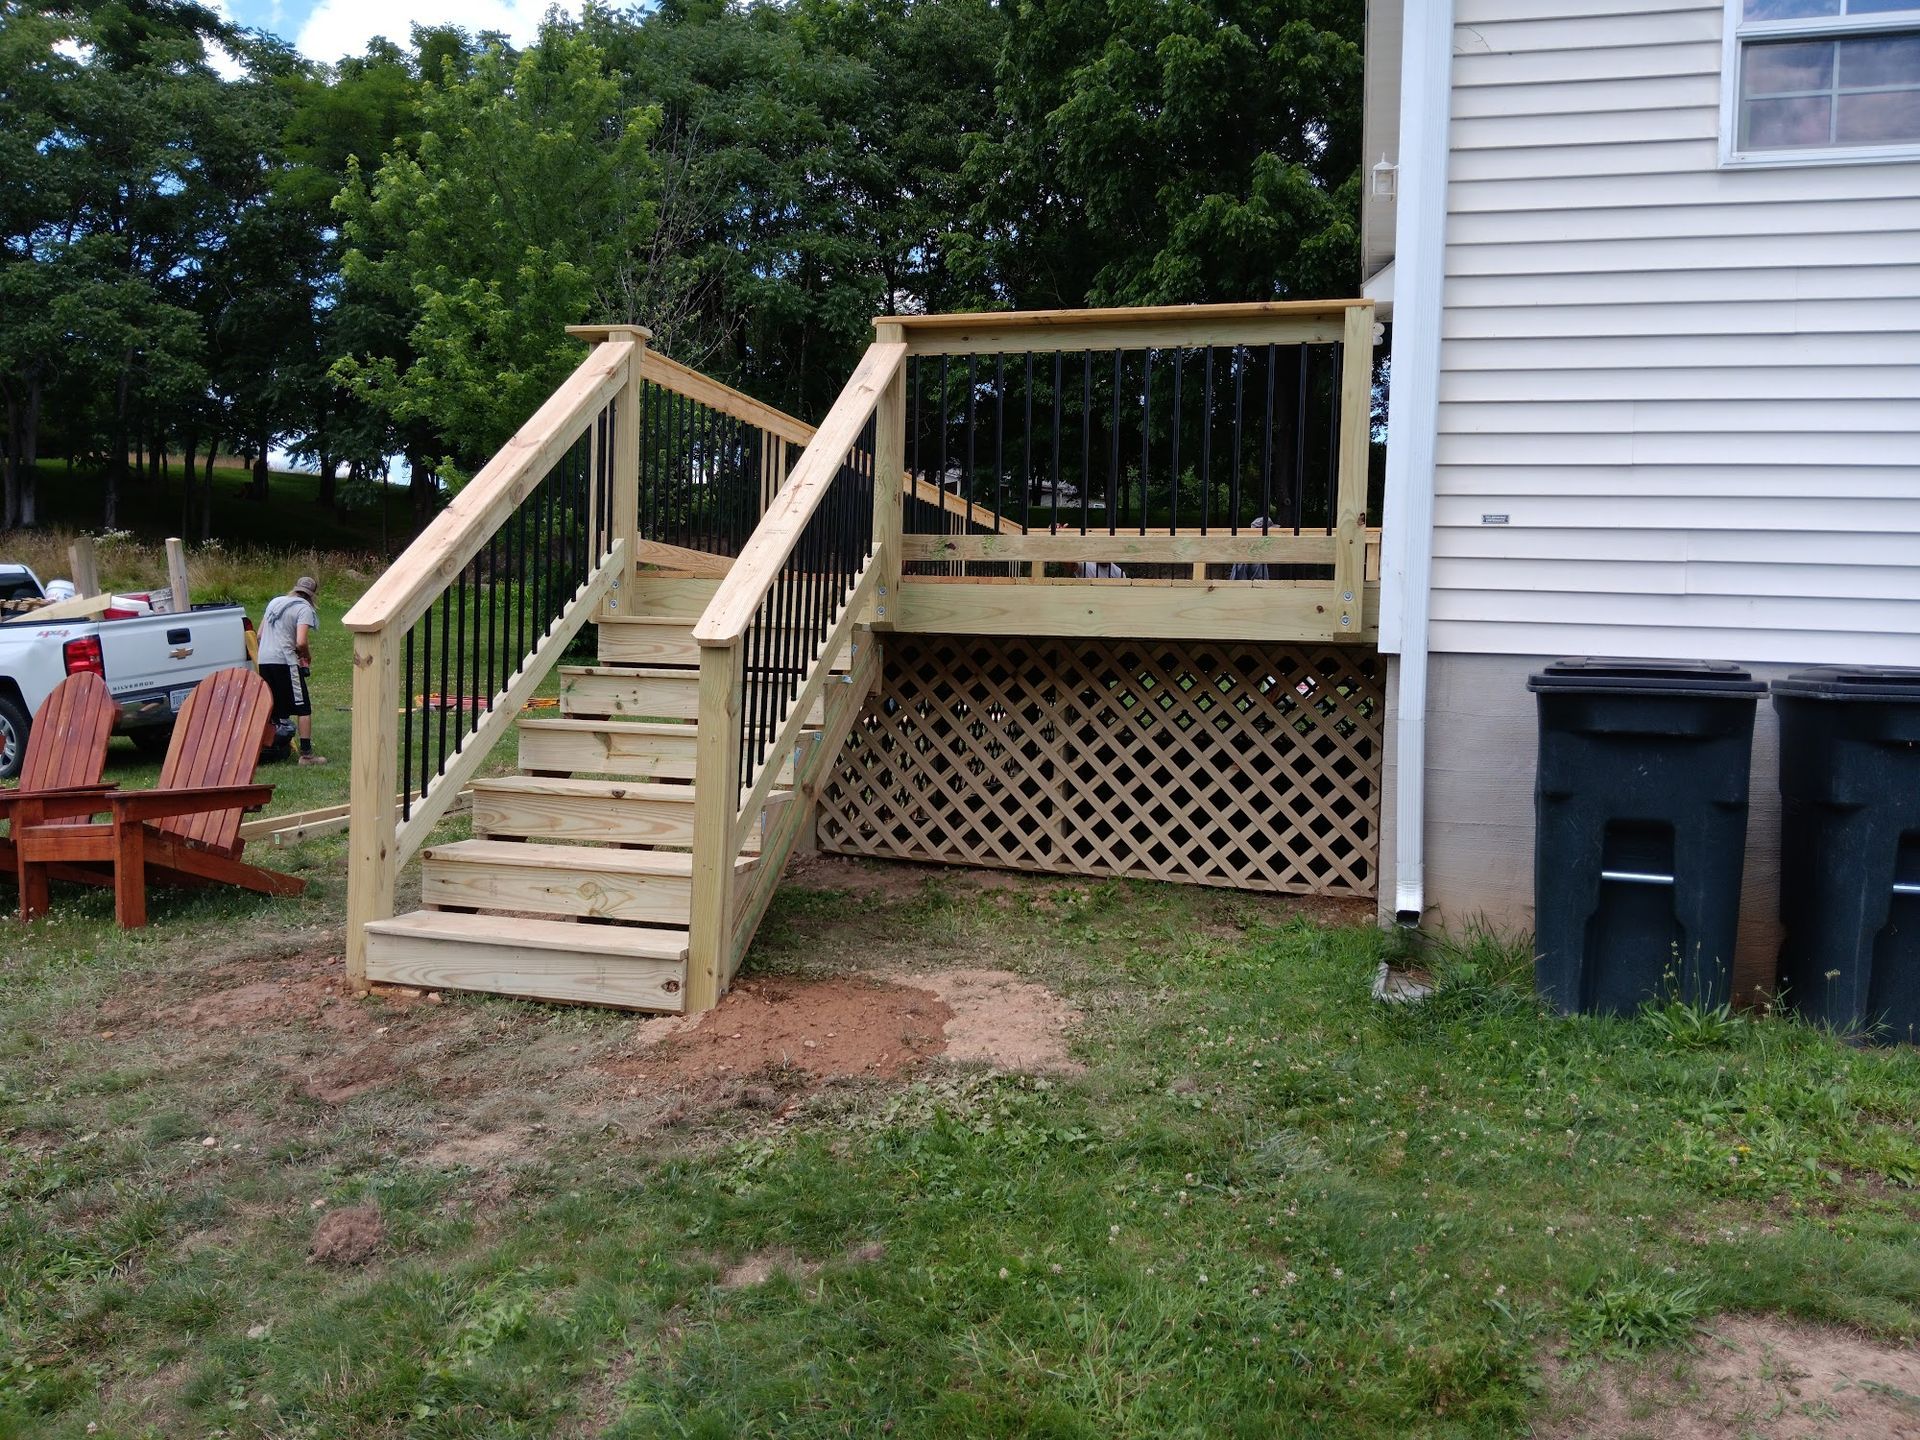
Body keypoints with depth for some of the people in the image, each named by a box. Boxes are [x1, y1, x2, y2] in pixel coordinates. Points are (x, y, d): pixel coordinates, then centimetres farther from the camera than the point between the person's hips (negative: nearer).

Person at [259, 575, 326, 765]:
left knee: (271, 709, 15)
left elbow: (259, 635, 21)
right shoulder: (304, 608, -6)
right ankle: (306, 754, -4)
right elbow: (301, 642, -17)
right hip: (284, 662, -7)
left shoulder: (274, 602, 18)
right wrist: (308, 658, 1)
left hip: (263, 661, 7)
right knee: (303, 708, -1)